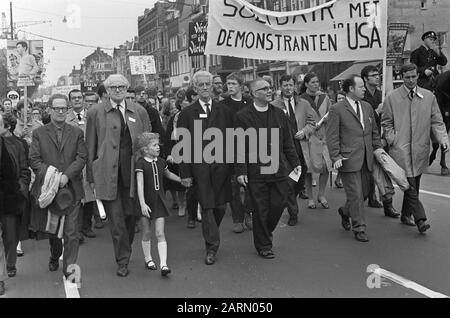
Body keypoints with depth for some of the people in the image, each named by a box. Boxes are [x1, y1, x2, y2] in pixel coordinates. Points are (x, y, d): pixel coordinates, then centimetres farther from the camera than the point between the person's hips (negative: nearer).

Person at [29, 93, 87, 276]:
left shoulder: (77, 133, 8)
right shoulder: (39, 133, 6)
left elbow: (82, 157, -1)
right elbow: (34, 160, -1)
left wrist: (66, 176, -15)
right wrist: (48, 175, -17)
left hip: (71, 188, -1)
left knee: (71, 232, -5)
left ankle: (69, 268, 2)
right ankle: (54, 257, 41)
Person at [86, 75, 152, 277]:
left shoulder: (139, 111, 11)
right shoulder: (96, 113, 4)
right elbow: (90, 146, 5)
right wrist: (91, 176, 1)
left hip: (134, 173, 2)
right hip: (108, 174, -2)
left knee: (132, 215, 8)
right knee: (116, 220, 0)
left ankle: (125, 250, 32)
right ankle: (123, 261, 12)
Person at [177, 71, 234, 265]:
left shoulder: (224, 111, 9)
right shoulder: (187, 114, 3)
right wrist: (185, 173, -5)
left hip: (221, 164, 2)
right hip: (200, 166, -2)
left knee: (220, 206, 7)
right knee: (207, 207, -2)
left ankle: (211, 234, 33)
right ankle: (212, 246, 8)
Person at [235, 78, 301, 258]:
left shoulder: (279, 114, 10)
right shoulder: (243, 117, -4)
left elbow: (287, 142, 14)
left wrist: (295, 163, 10)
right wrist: (240, 171, -9)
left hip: (278, 169, 4)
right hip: (256, 172, -4)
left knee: (279, 203, 5)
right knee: (260, 210, 3)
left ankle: (267, 232, 34)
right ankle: (263, 245, 20)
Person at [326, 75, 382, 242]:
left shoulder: (367, 107, 14)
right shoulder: (337, 110, -6)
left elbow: (374, 131, 20)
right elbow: (331, 136, -7)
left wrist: (378, 149, 11)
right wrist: (335, 156, -15)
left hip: (366, 159, 7)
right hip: (349, 159, -6)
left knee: (364, 192, 13)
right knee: (356, 195, -4)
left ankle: (345, 212, 39)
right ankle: (359, 228, 8)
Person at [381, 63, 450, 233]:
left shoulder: (429, 97, 7)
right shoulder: (392, 98, 1)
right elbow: (386, 123, 6)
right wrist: (393, 141, -6)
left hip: (420, 149, 3)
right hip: (401, 149, -3)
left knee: (414, 185, 12)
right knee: (409, 184, -12)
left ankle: (406, 215, 28)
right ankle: (420, 219, -12)